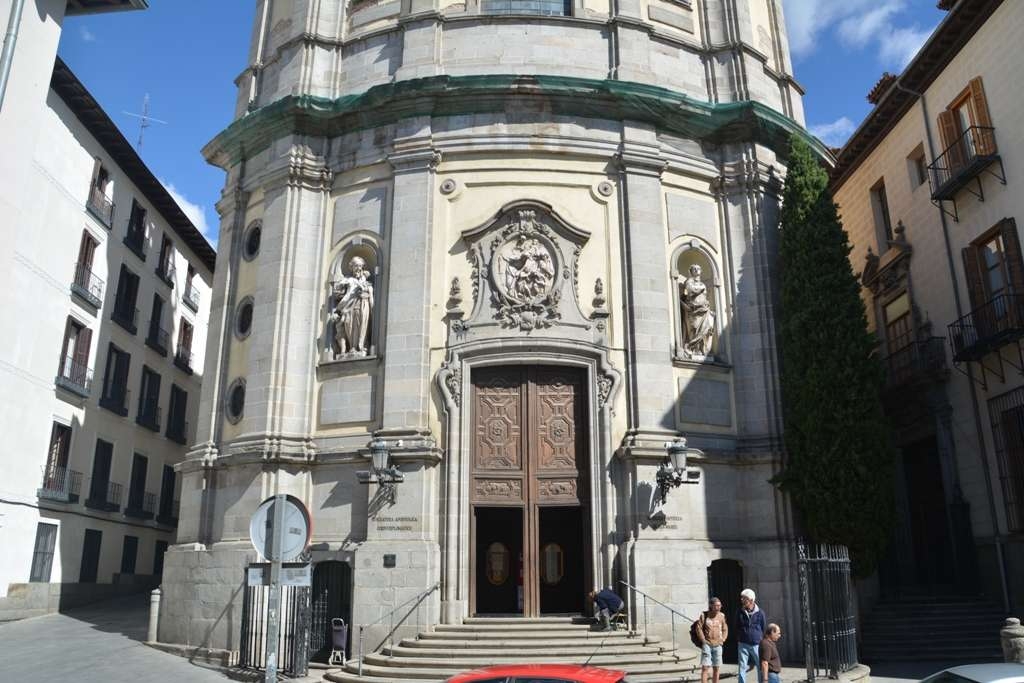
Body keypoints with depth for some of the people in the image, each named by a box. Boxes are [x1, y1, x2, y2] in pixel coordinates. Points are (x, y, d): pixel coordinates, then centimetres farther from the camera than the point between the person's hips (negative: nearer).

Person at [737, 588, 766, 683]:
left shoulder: (760, 613, -3)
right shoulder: (740, 612, 2)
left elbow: (763, 629, 8)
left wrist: (762, 642, 12)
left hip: (756, 645, -1)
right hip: (743, 644, 1)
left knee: (761, 667, 6)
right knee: (742, 667, 0)